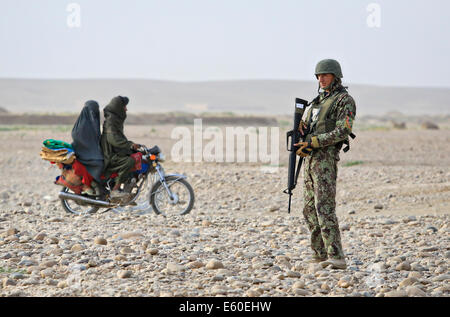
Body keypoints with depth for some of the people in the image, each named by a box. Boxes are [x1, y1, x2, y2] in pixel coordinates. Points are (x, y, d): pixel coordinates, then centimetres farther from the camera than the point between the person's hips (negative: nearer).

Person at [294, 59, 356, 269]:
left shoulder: (344, 100, -5)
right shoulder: (318, 100, 22)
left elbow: (342, 131, -16)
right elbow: (307, 126, 24)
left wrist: (313, 142, -20)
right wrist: (301, 128, -1)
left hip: (325, 157, -9)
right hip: (309, 158, 9)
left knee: (325, 208, -18)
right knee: (310, 209, 9)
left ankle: (336, 257, -22)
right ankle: (320, 255, 15)